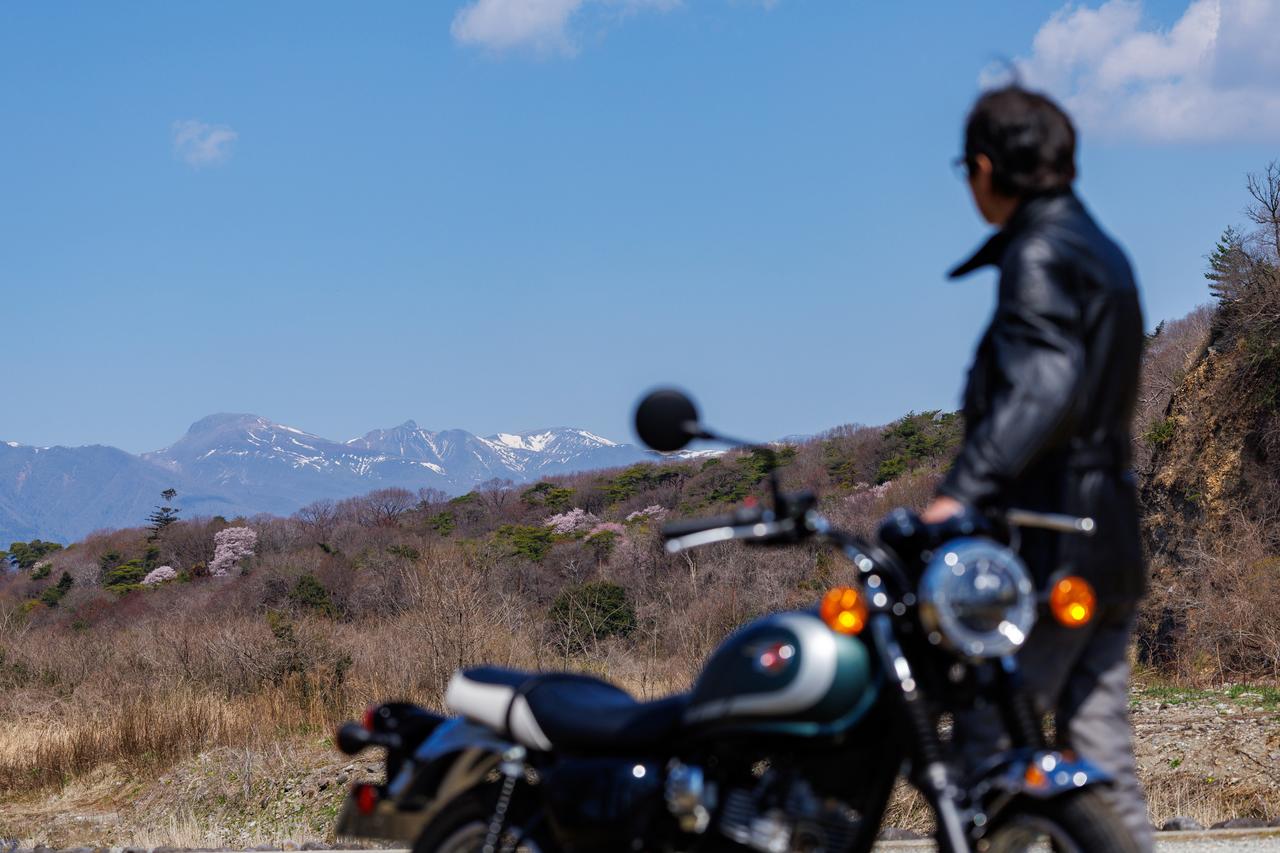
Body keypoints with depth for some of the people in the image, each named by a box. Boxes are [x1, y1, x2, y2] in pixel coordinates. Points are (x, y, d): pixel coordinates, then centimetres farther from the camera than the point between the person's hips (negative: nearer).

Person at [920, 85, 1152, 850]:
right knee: (1103, 756, 8)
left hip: (1049, 549, -9)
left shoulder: (1040, 256, -9)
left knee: (983, 754, -8)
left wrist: (962, 490, -32)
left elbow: (1044, 387, -25)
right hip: (1111, 547, 9)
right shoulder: (1103, 253, 20)